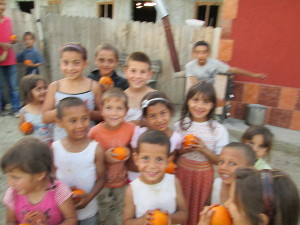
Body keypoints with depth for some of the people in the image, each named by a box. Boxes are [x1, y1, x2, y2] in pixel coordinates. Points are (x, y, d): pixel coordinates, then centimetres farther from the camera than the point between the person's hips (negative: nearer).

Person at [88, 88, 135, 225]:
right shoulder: (95, 132, -15)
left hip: (124, 184, 1)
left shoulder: (131, 128, -12)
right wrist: (105, 157, -21)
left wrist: (129, 153, -14)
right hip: (102, 186, 0)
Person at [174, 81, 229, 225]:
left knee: (198, 210, 16)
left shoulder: (219, 130, -12)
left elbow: (219, 161, -7)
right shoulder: (180, 125, -7)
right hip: (182, 172, 1)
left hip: (203, 175, -1)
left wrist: (204, 150, -22)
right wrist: (182, 150, -17)